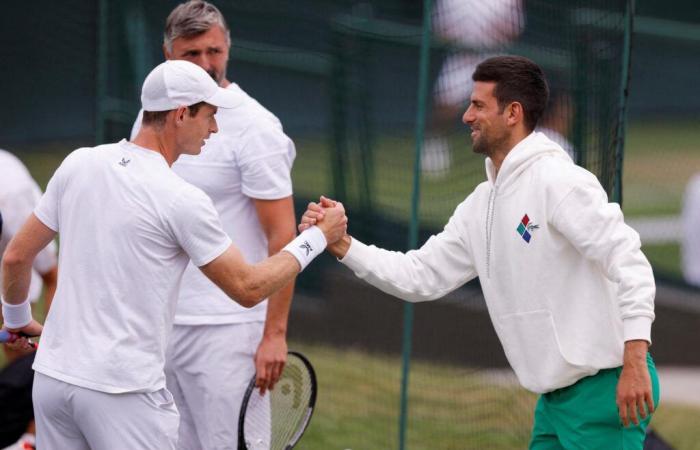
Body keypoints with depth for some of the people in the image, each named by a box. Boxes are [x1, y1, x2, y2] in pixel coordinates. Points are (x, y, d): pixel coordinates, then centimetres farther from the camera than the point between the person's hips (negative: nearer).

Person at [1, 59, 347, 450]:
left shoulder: (79, 165, 4)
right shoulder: (182, 200, -13)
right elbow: (248, 289, -4)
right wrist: (317, 238, 7)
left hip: (52, 375, 7)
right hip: (124, 389, -6)